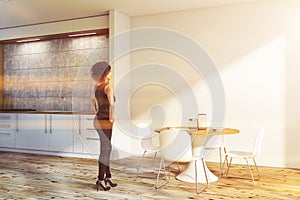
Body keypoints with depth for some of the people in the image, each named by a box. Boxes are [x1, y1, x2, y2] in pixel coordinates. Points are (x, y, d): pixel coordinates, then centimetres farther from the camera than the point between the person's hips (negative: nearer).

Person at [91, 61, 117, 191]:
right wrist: (111, 117, -24)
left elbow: (93, 100, 26)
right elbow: (111, 101, -35)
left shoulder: (97, 86, 9)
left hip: (98, 120, 9)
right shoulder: (107, 87, -18)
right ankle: (101, 181, 12)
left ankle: (108, 176, 30)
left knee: (107, 149, 18)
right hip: (104, 122, -9)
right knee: (105, 151, 2)